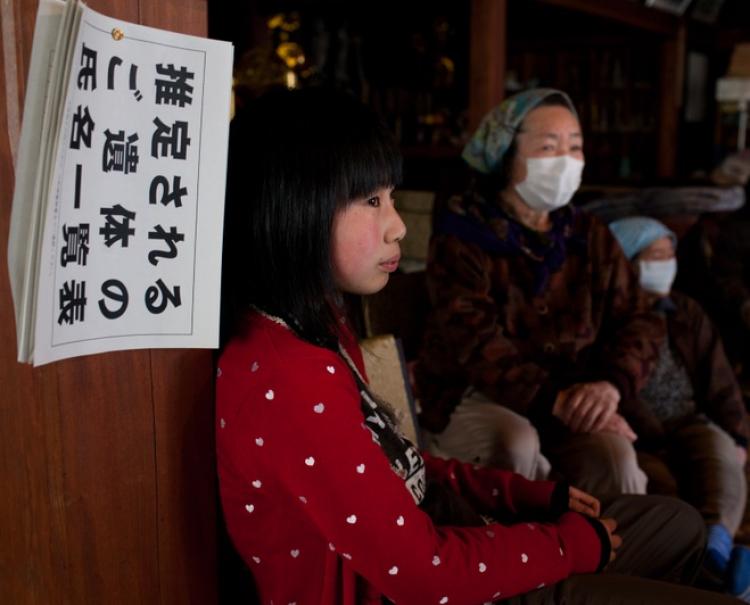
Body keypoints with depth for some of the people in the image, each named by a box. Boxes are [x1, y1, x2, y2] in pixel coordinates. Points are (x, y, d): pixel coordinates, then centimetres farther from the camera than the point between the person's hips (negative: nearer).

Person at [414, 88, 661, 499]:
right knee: (516, 443, -35)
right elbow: (476, 344, -19)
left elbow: (639, 321, 4)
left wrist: (613, 382, -18)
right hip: (473, 396, -3)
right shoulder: (463, 238, -7)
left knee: (616, 458, -26)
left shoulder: (591, 238, 10)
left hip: (571, 396, 4)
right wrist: (554, 400, -31)